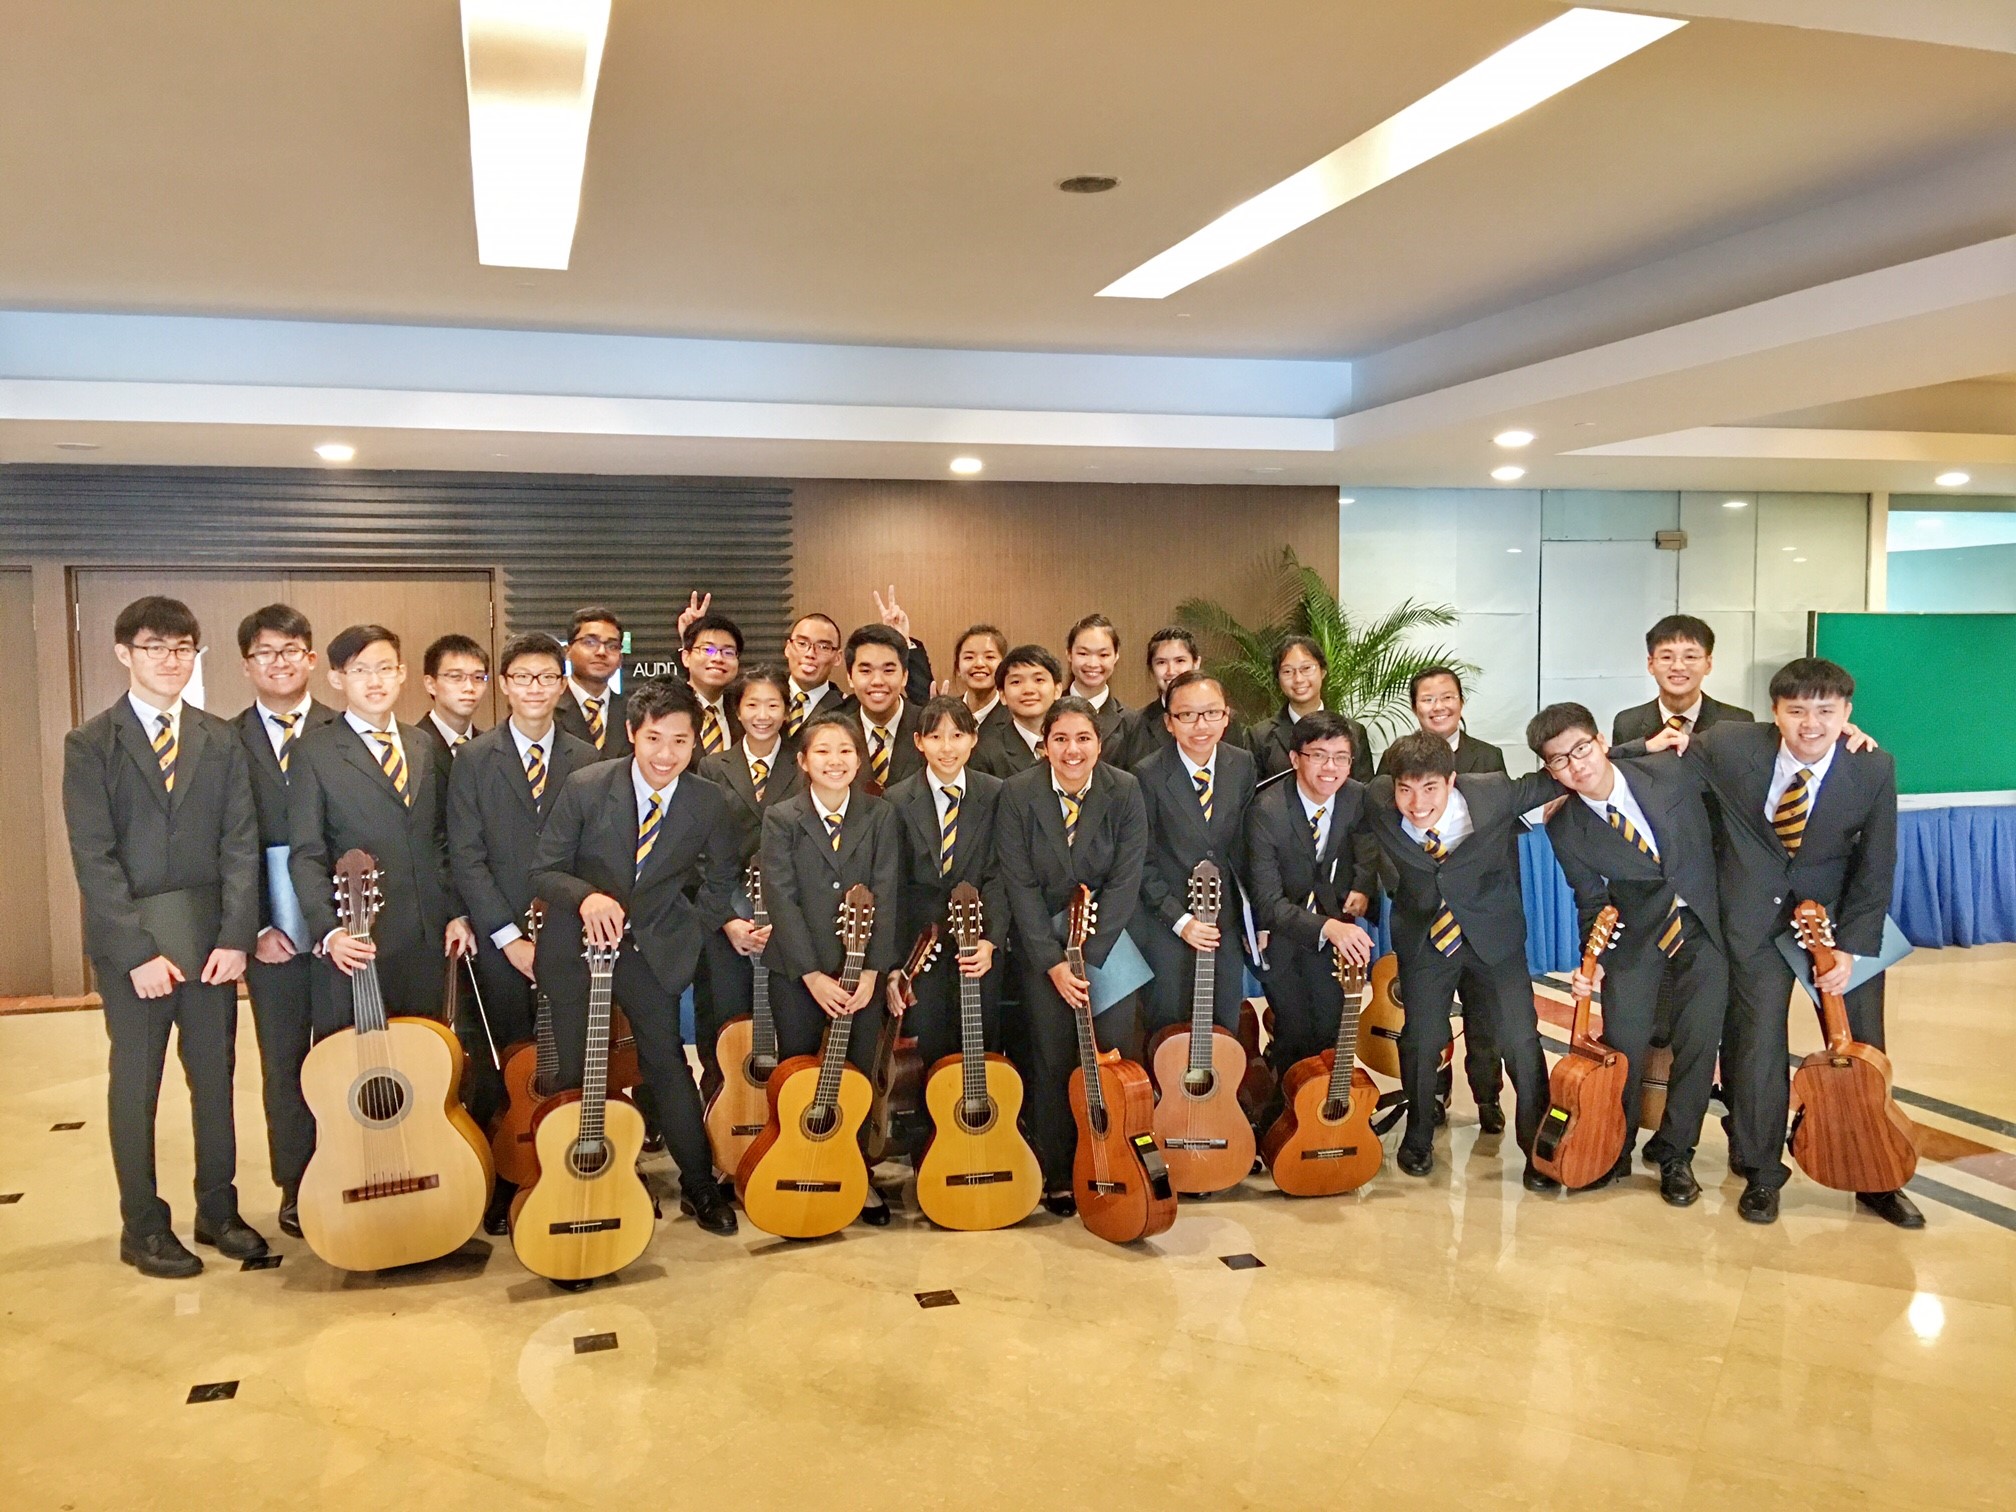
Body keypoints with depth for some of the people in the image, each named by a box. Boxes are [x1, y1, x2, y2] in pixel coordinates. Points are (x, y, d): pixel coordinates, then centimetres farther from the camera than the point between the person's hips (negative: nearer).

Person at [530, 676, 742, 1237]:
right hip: (579, 945, 0)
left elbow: (719, 884, 6)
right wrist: (585, 896, -29)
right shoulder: (585, 787, -14)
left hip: (654, 950, 0)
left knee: (667, 1060, 1)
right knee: (575, 1072, 6)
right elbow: (544, 870, -11)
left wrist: (687, 932, -3)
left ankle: (700, 1186, 17)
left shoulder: (708, 805, -9)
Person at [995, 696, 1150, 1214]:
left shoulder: (1125, 792, -7)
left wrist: (1088, 959, -14)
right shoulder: (1017, 794, -7)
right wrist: (1054, 962, -13)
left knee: (1113, 1051, -6)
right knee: (1051, 1057, -2)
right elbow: (1020, 885, -8)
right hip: (1042, 941, 0)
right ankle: (1056, 1176, 13)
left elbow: (1125, 880, -9)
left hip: (1109, 937, 0)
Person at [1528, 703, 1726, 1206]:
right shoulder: (1565, 828, -11)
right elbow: (1592, 903, -3)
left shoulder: (1668, 774, -13)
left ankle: (1674, 1153, 12)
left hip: (1701, 923, 0)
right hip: (1634, 935, 0)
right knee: (1623, 1041, -9)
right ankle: (1613, 1151, 14)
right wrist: (1594, 959, -15)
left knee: (1698, 1038, -8)